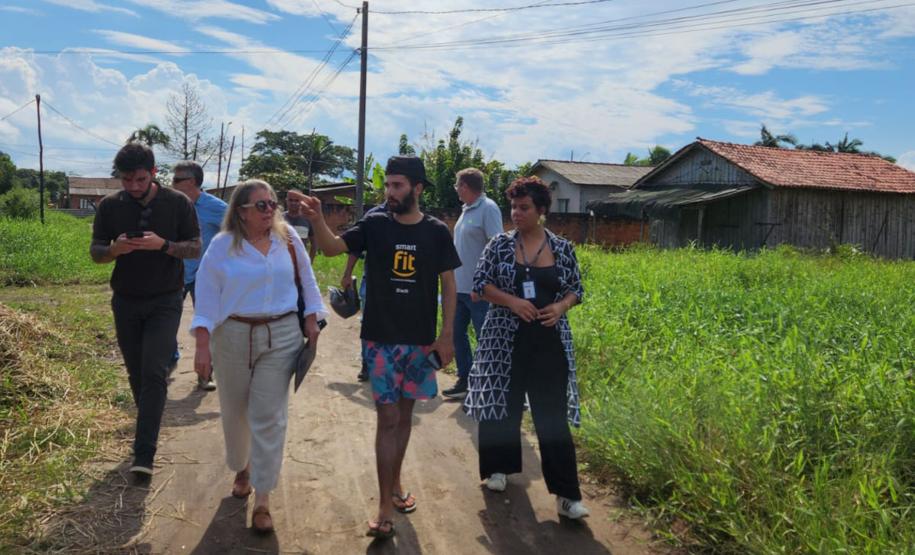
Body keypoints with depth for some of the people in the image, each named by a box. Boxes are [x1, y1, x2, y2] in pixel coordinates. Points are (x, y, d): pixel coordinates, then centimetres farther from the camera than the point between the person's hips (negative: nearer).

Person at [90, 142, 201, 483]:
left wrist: (163, 245, -23)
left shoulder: (178, 203, -6)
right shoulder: (110, 206, -1)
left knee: (154, 373, -11)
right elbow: (95, 252, 3)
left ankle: (144, 454, -10)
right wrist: (115, 249, -21)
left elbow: (195, 248, -3)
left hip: (165, 301, -3)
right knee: (136, 373, 11)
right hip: (125, 302, 3)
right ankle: (147, 426, 33)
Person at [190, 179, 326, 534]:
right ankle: (241, 469, 43)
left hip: (281, 336, 0)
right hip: (233, 336, 0)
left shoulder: (288, 237, 0)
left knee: (268, 416, -2)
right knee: (234, 411, 15)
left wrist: (311, 321, 5)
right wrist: (203, 344, -12)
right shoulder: (222, 246, -5)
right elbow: (207, 296, -6)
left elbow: (306, 278, 9)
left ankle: (262, 499, 7)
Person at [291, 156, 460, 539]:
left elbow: (448, 286, 2)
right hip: (380, 338, -1)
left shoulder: (437, 232, -2)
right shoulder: (374, 225, -3)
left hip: (420, 339, 2)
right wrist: (316, 219, -32)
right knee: (388, 418, -3)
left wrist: (446, 335, -1)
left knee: (405, 413, 15)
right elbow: (331, 248, -12)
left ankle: (395, 483, 33)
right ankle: (385, 505, 6)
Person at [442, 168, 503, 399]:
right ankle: (465, 381, 29)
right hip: (459, 287, 9)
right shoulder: (467, 210, 13)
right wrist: (453, 279, 17)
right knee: (457, 334, 16)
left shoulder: (488, 209, -14)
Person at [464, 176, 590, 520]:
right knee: (502, 404, 10)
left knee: (553, 415, -2)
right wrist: (512, 301, -16)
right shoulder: (500, 244, 0)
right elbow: (480, 283, -1)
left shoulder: (562, 248, 3)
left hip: (549, 341, 0)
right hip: (506, 339, 0)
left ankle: (566, 493, 3)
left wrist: (561, 307, -11)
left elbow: (576, 289, 10)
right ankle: (499, 468, 33)